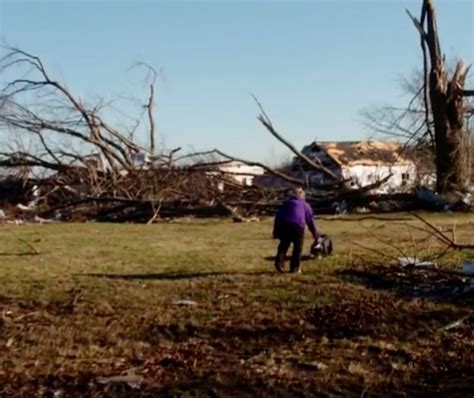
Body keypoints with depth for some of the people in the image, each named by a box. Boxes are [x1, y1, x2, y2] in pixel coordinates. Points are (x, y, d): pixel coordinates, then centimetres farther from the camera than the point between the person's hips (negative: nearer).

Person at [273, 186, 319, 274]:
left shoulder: (285, 203, 28)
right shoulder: (305, 204, 23)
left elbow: (278, 217, 20)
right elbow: (310, 220, 22)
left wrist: (275, 231, 20)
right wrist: (316, 235, 29)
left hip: (283, 224, 2)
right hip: (298, 225, -2)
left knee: (283, 245, 18)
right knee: (298, 247, 12)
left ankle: (279, 261, -3)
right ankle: (295, 268, 9)